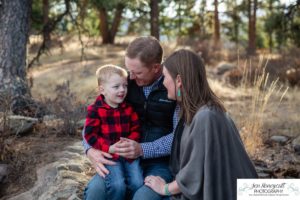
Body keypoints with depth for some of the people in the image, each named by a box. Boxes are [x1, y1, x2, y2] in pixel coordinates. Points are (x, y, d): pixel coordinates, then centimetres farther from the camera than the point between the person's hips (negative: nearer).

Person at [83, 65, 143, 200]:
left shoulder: (129, 108, 8)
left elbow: (135, 129, 10)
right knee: (117, 185, -21)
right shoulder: (95, 110, -5)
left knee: (138, 183, -11)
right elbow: (90, 134, -8)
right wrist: (110, 148, -16)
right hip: (109, 154, -4)